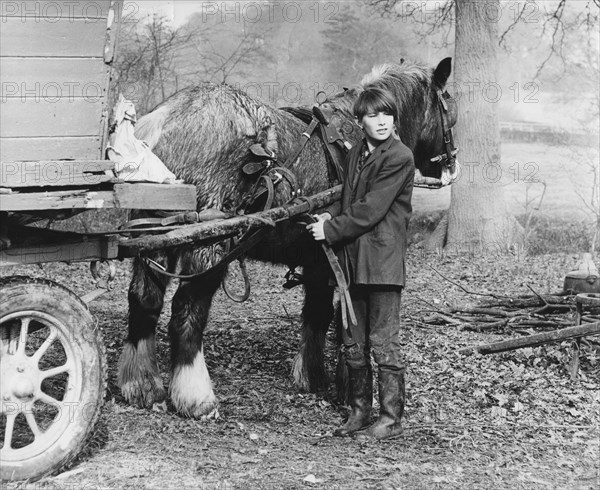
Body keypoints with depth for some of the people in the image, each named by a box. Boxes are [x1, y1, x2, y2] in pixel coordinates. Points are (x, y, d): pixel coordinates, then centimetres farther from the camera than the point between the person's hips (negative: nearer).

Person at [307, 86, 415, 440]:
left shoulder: (399, 158, -11)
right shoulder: (356, 155, 15)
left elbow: (370, 210, -16)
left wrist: (330, 230, -11)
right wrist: (332, 219, 1)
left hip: (383, 261, -8)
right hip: (353, 260, 8)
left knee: (384, 343, -3)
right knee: (354, 344, 13)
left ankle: (391, 418, 5)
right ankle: (360, 413, 24)